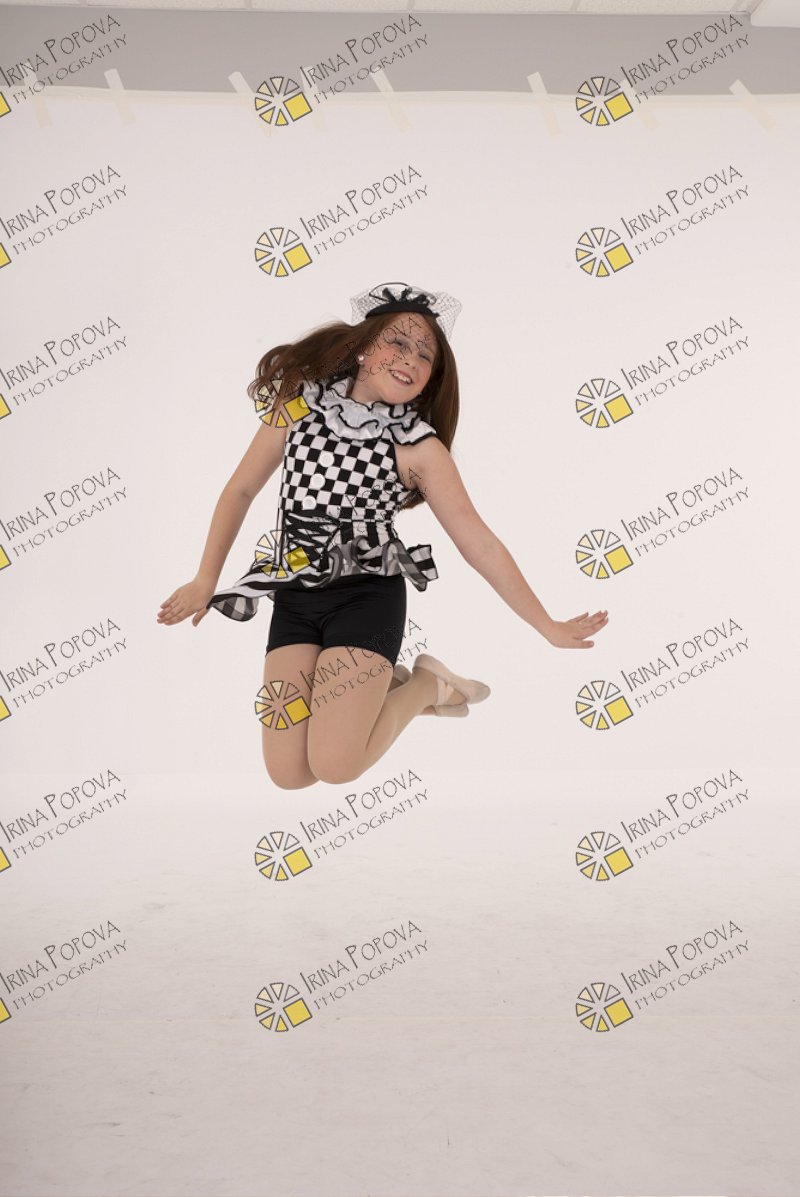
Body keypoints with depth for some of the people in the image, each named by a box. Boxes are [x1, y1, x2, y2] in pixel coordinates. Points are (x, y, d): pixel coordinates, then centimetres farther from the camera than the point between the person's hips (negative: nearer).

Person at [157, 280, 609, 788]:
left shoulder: (419, 447, -9)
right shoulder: (300, 403, -2)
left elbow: (481, 545, -6)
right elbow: (241, 490, 7)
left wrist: (549, 627, -6)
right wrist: (205, 581, 8)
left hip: (368, 596, -3)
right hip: (295, 595, 3)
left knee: (335, 765, -16)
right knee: (288, 773, -4)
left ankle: (426, 684, 10)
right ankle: (374, 681, 21)